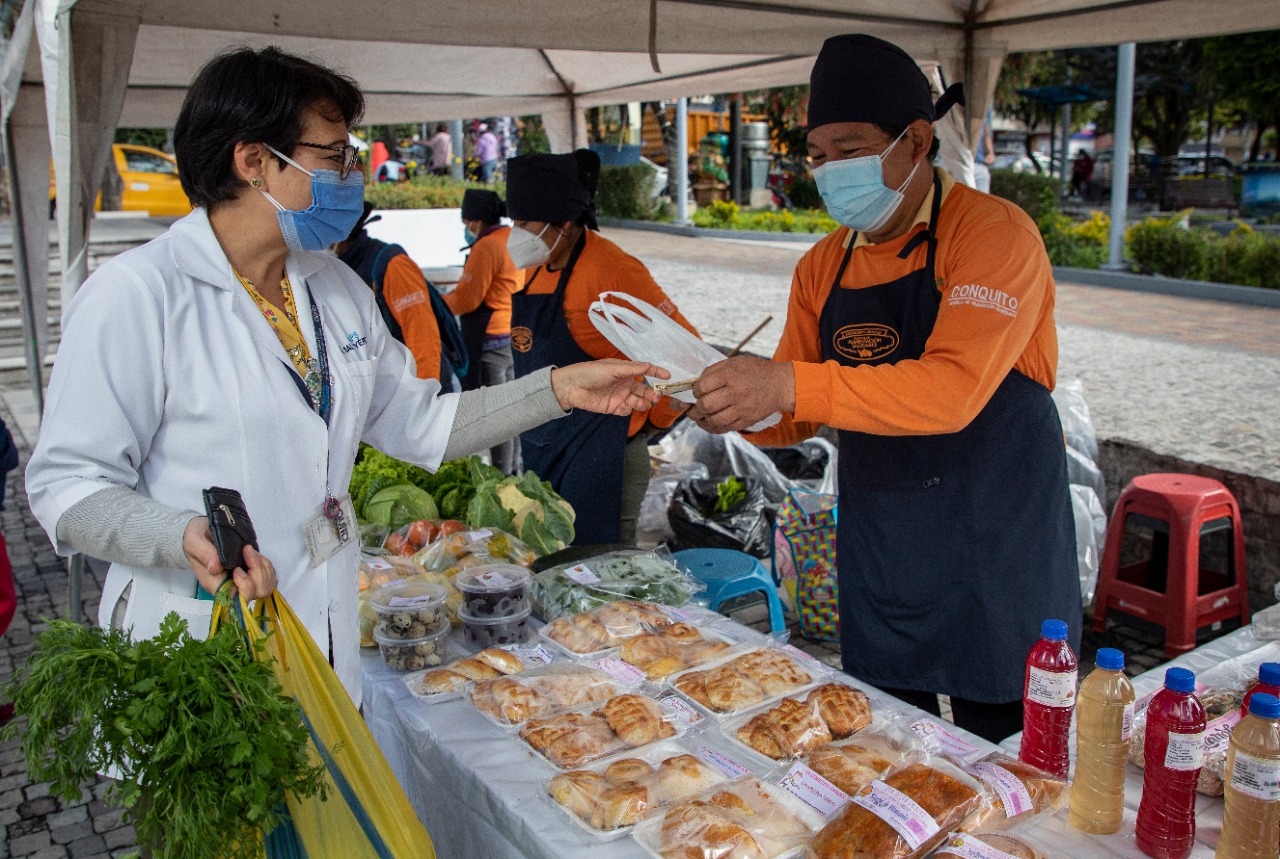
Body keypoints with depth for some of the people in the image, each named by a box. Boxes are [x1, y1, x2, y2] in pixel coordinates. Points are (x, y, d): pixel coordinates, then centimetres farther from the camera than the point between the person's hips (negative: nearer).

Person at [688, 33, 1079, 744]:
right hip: (878, 563, 6)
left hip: (996, 549, -5)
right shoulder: (823, 266, 6)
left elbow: (954, 388, -27)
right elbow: (791, 420, 8)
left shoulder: (994, 233, -13)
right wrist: (733, 402, -13)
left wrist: (789, 385, -34)